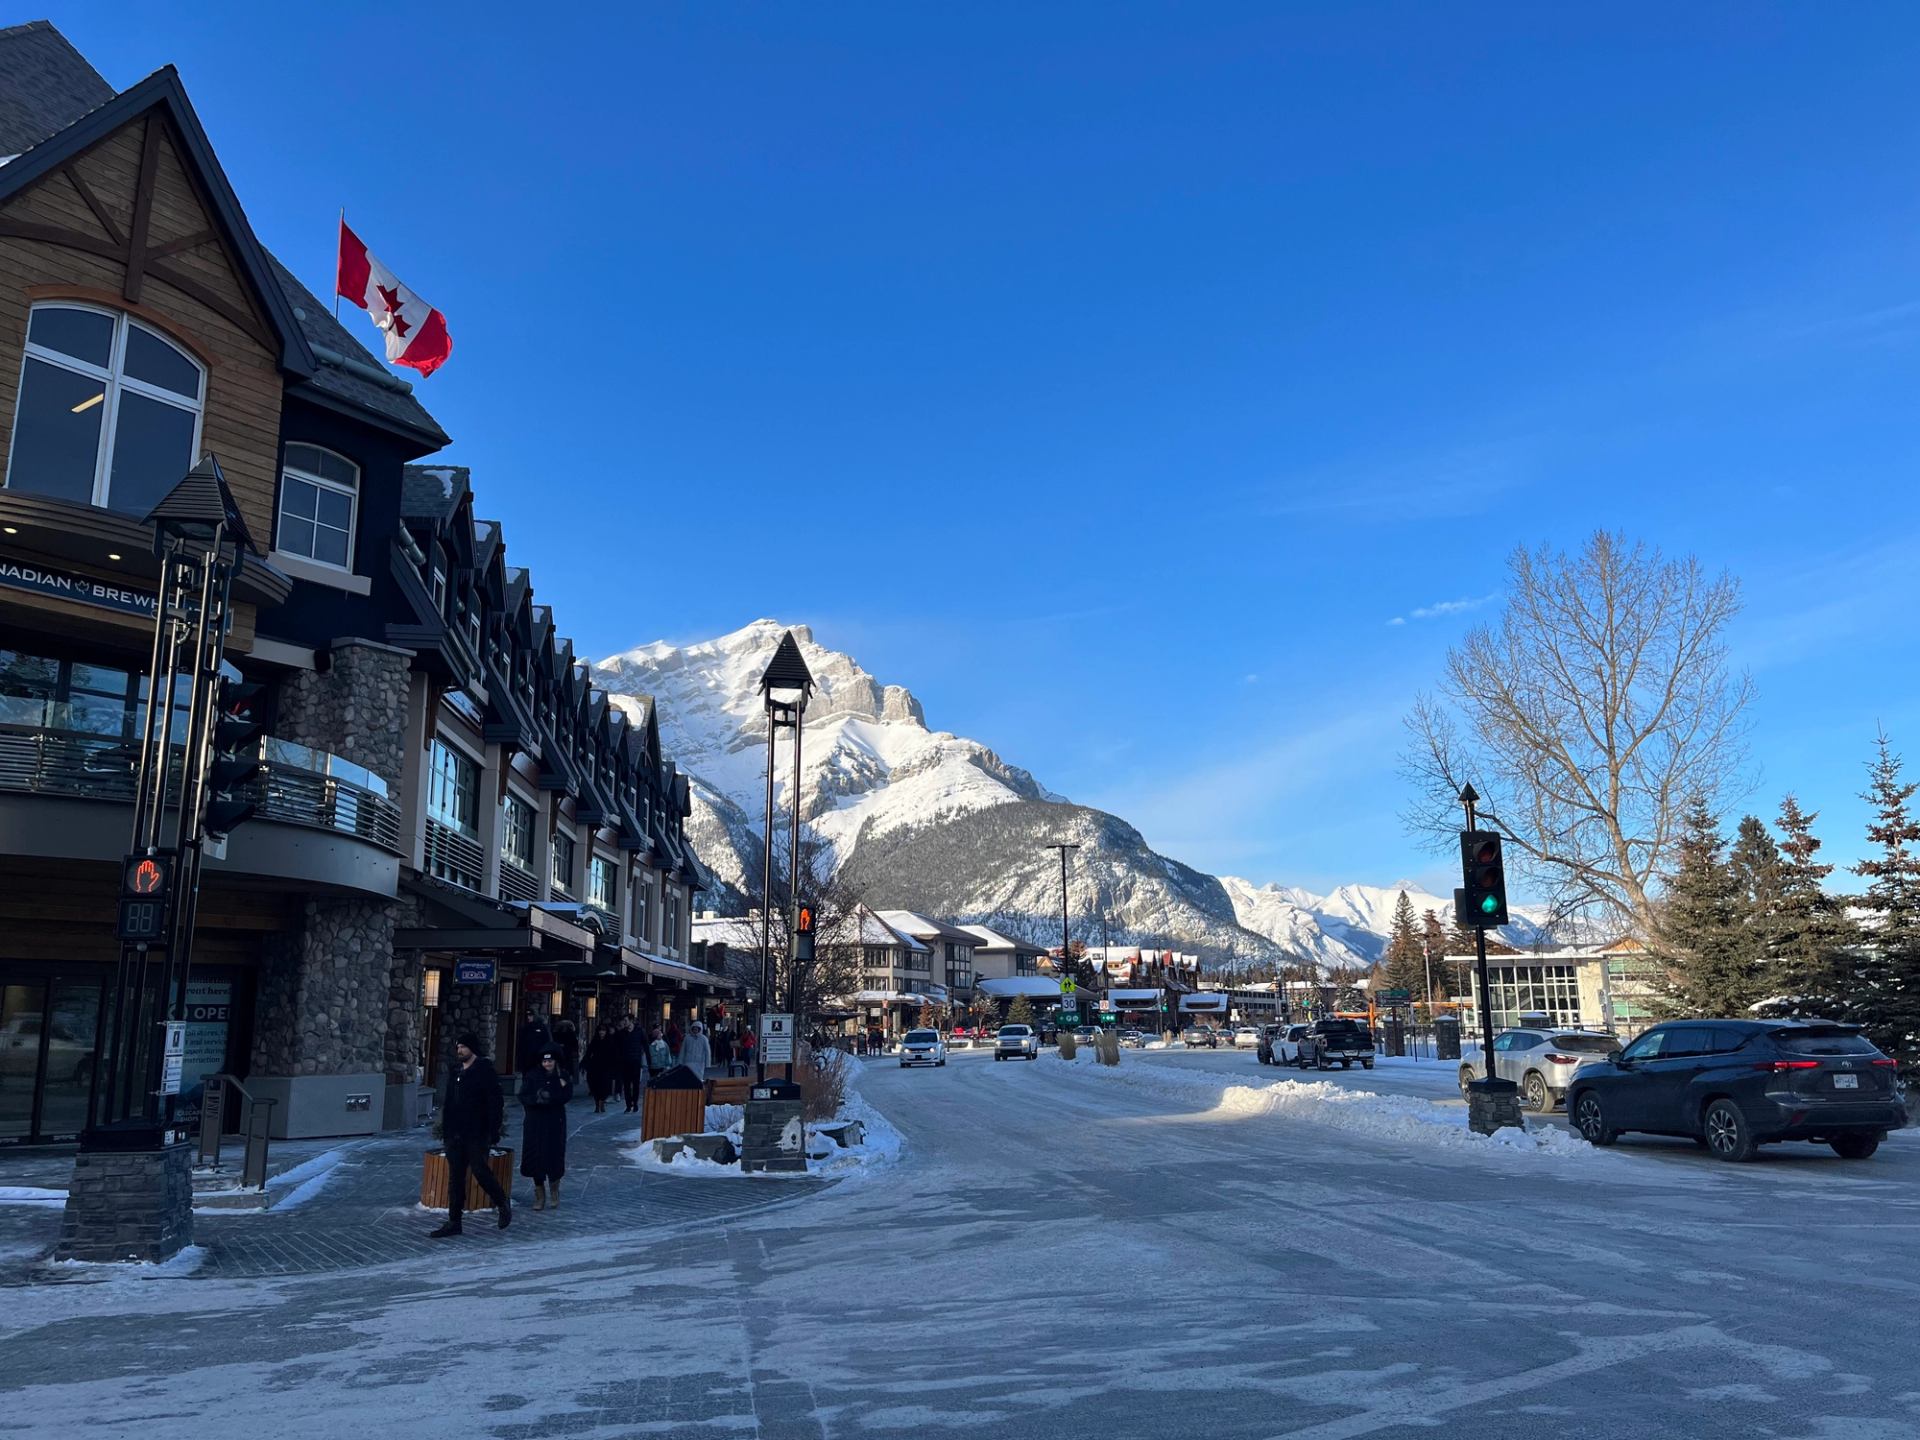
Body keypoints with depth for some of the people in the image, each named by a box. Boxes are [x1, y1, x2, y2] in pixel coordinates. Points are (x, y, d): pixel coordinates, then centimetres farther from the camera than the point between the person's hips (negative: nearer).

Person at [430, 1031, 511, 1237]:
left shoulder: (485, 1071, -9)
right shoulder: (455, 1072, 12)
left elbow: (496, 1103, -12)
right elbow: (449, 1103, 18)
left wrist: (493, 1132, -16)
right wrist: (445, 1130, 14)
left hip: (476, 1135, -7)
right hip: (455, 1134, 7)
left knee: (480, 1170, -5)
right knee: (455, 1177, 6)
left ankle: (502, 1202, 18)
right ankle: (453, 1222, 11)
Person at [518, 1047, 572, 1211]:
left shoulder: (562, 1076, 3)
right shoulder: (532, 1077, 1)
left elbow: (566, 1096, -9)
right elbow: (523, 1097, -7)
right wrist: (538, 1099, -22)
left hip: (555, 1124, 0)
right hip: (535, 1123, 1)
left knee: (554, 1157, -2)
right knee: (536, 1158, 0)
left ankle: (555, 1192, 21)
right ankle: (540, 1195, 14)